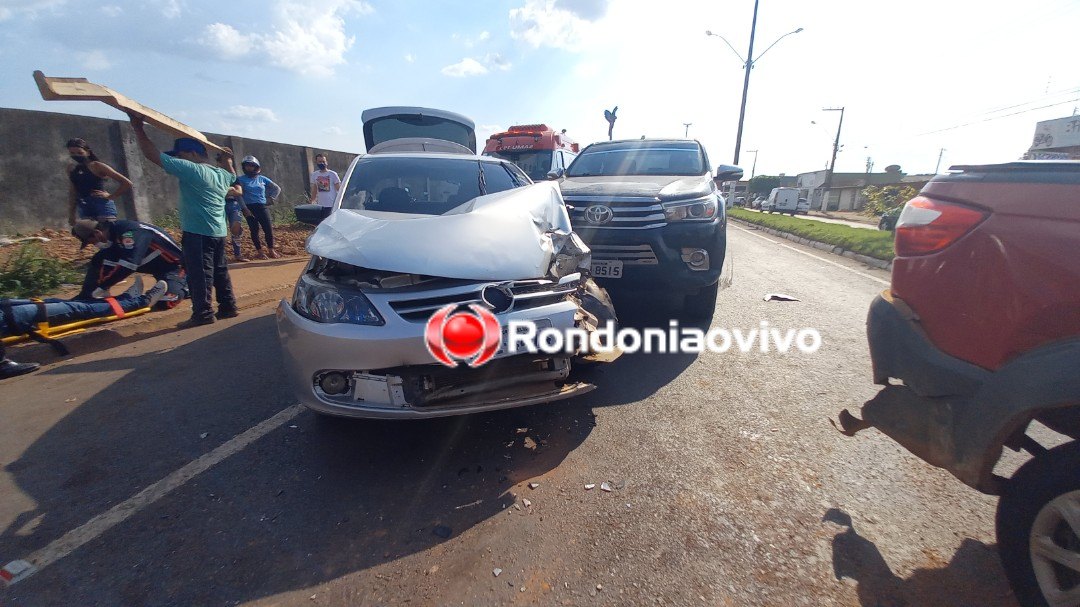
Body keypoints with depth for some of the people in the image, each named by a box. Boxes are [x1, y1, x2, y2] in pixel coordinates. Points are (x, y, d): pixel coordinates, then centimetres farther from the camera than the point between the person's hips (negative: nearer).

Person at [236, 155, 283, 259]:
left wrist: (271, 198, 6)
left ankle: (271, 250, 10)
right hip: (249, 208, -2)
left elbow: (277, 188, 15)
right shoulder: (241, 179, 0)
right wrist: (245, 208, -13)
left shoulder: (262, 178, 8)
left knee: (268, 229, -4)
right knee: (254, 230, 1)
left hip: (262, 207, 2)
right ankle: (259, 251, 10)